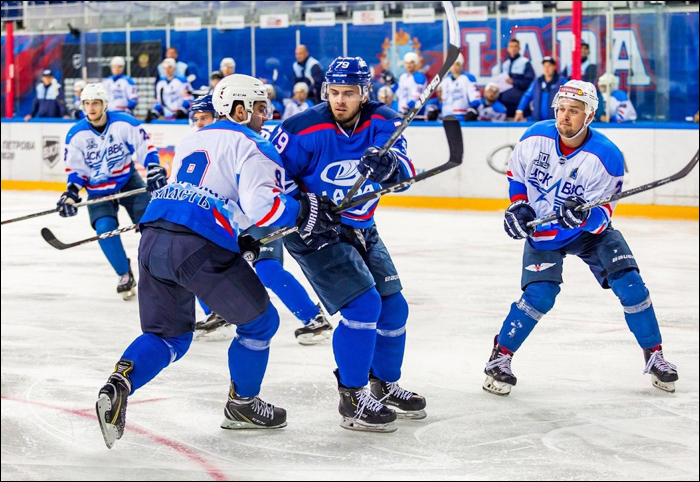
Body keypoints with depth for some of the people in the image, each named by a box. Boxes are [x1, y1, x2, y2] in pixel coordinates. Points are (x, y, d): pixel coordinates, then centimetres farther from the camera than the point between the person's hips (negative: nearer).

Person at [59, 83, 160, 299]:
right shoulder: (76, 135, -11)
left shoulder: (124, 122, -16)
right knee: (105, 228, -20)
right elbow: (76, 169, -3)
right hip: (98, 190, 1)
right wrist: (71, 192, -18)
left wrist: (154, 169, -24)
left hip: (129, 181, 0)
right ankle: (125, 275, -2)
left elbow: (145, 146, -10)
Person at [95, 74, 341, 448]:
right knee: (259, 321, 15)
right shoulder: (252, 146, 1)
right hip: (200, 249, -7)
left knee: (168, 335, 20)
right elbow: (260, 205, -15)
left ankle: (120, 382, -7)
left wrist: (241, 238, 28)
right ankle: (242, 404, 26)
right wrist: (304, 212, 1)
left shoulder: (191, 141, 27)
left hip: (153, 241, 7)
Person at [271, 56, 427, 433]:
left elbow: (404, 172, -13)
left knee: (393, 307, 11)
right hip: (313, 232, -7)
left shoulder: (383, 123, -6)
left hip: (360, 230, 7)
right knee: (363, 304, -18)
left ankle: (386, 385, 33)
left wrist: (390, 162, -36)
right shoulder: (304, 130, -20)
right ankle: (352, 399, -7)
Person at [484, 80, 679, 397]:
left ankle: (654, 356, 7)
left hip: (588, 229, 0)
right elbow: (515, 175, 4)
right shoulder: (535, 137, -15)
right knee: (540, 294, -17)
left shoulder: (606, 157, -24)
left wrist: (584, 216, -45)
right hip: (541, 231, 0)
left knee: (629, 283, -11)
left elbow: (602, 215, -24)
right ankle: (500, 357, -1)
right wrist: (518, 206, -11)